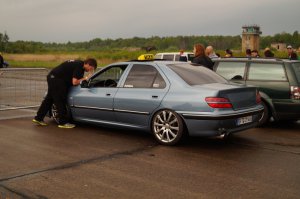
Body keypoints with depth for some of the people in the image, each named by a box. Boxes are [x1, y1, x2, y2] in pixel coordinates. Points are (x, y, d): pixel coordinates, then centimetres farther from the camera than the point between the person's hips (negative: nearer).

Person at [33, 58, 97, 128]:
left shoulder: (79, 64, 11)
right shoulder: (79, 66, -18)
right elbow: (74, 82, -20)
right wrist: (84, 78, -10)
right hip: (56, 79, -10)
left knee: (49, 99, 15)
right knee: (60, 101, -5)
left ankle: (38, 118, 22)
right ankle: (63, 122, 1)